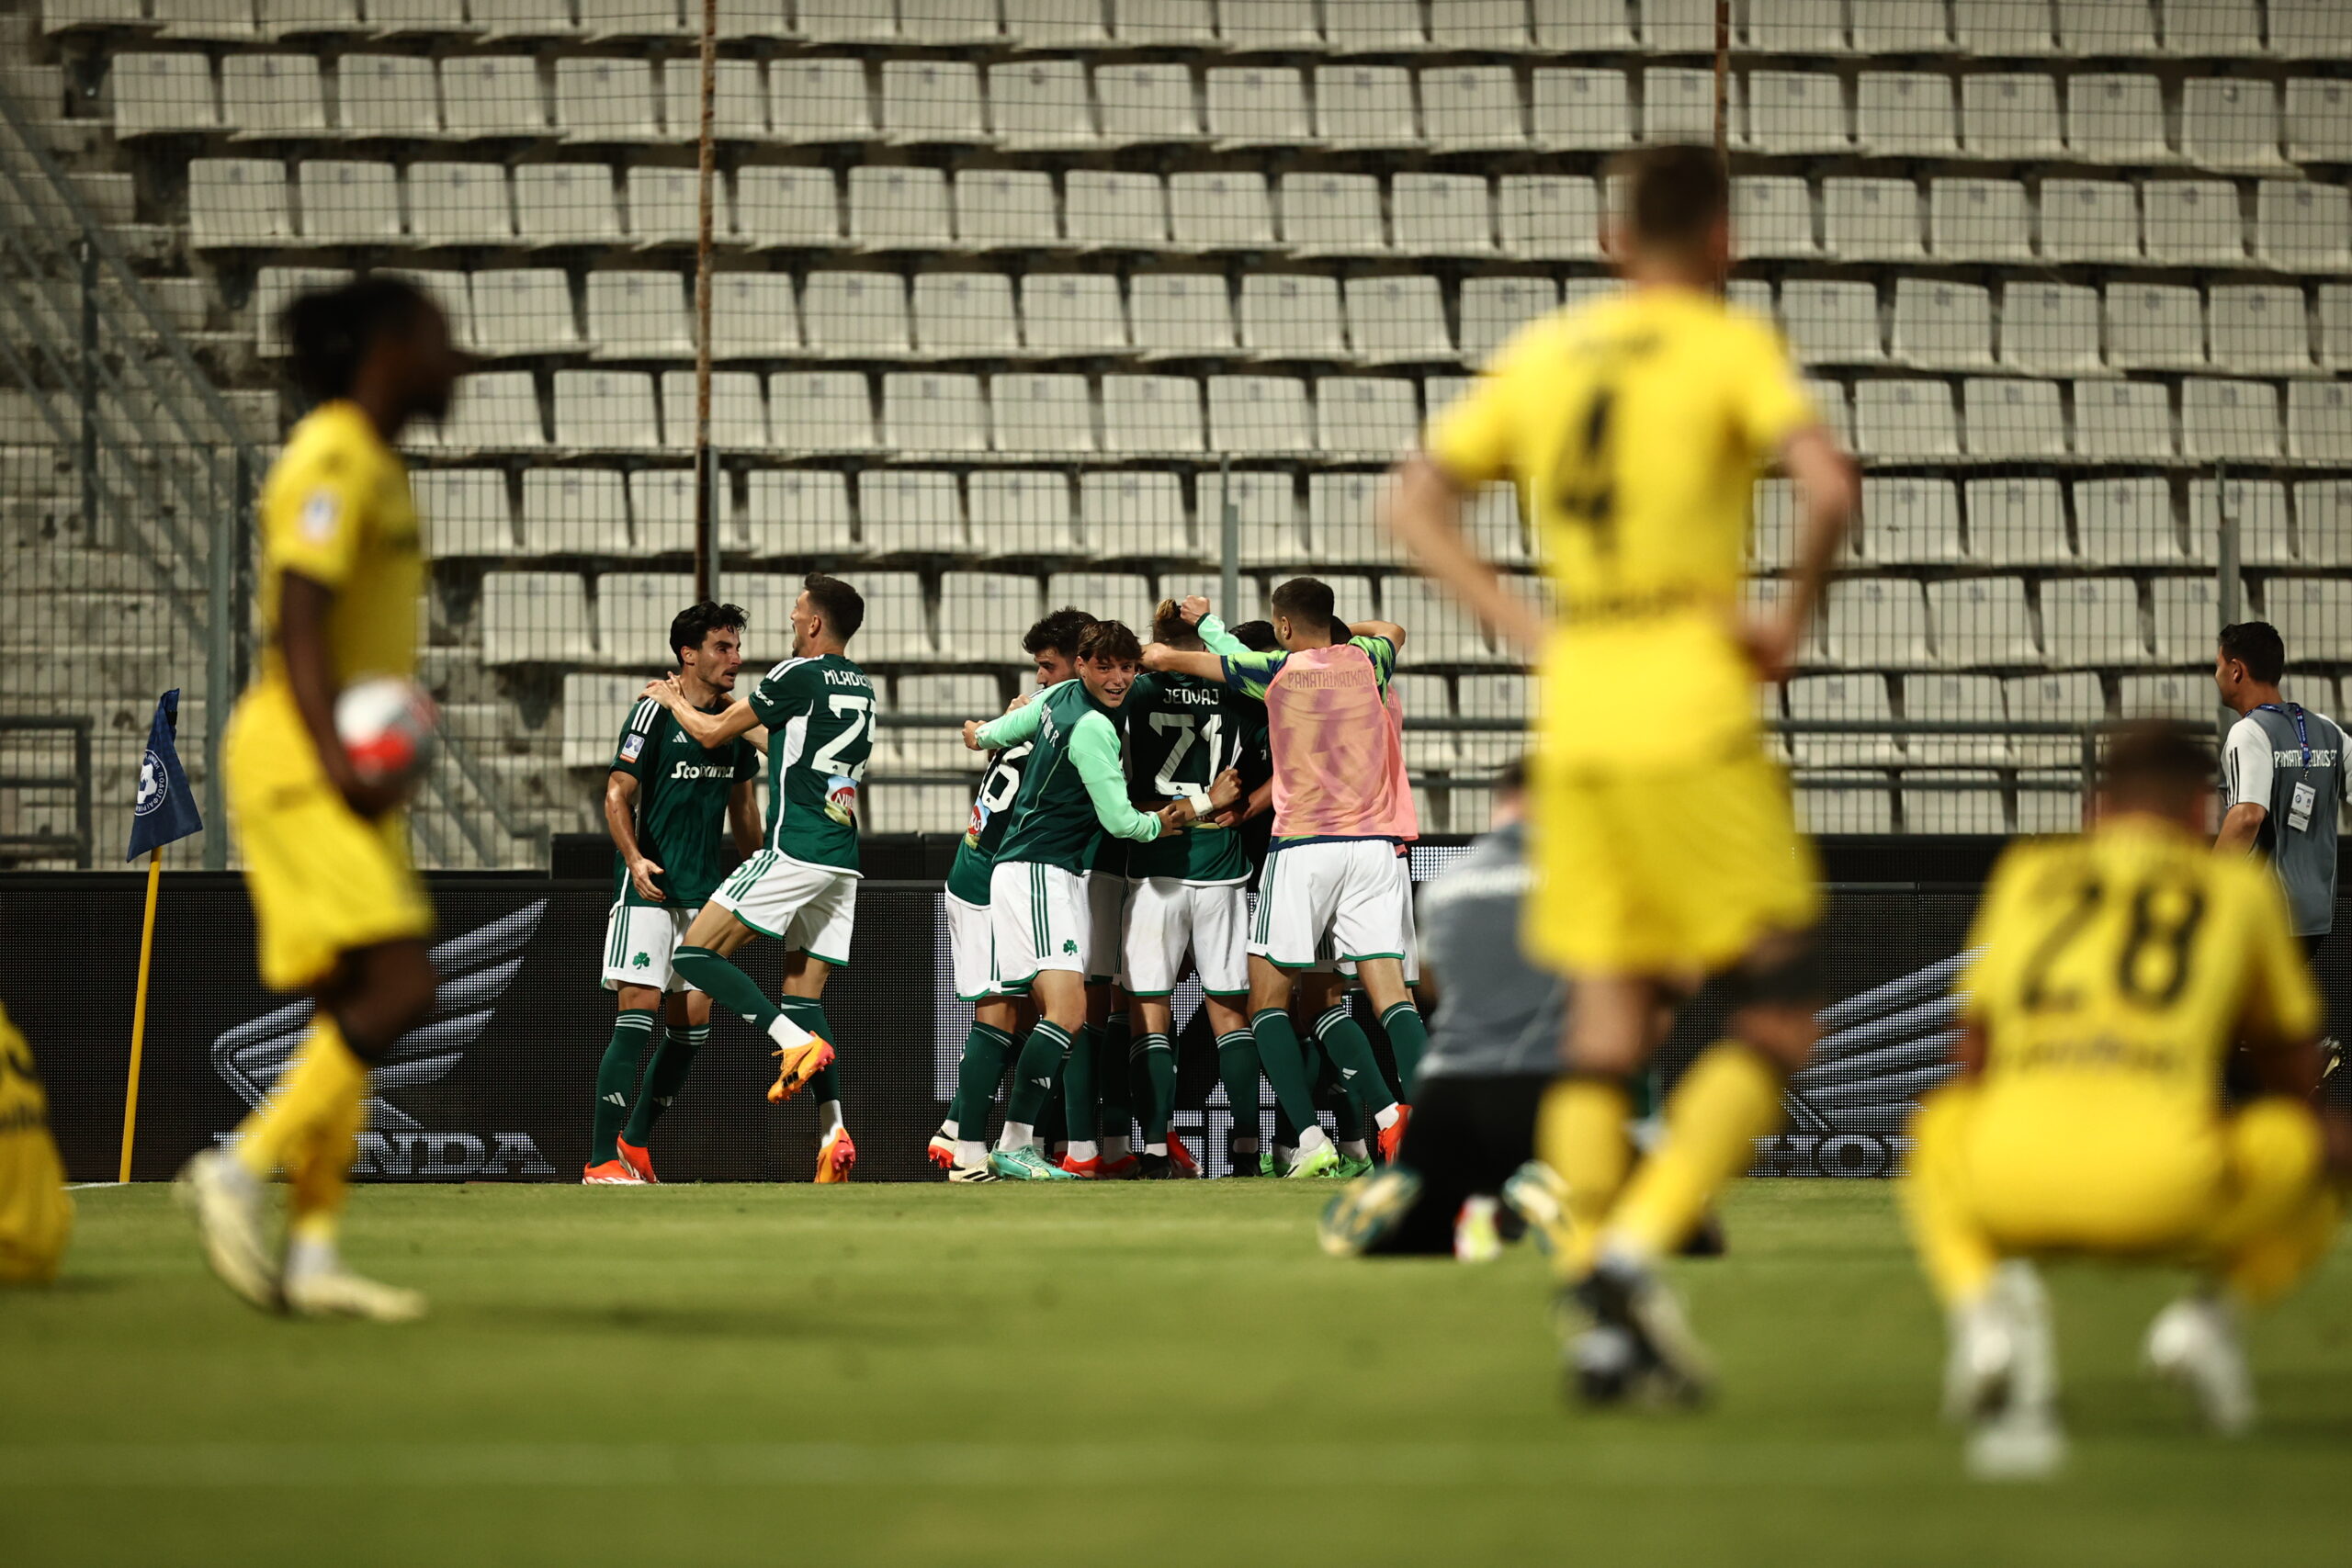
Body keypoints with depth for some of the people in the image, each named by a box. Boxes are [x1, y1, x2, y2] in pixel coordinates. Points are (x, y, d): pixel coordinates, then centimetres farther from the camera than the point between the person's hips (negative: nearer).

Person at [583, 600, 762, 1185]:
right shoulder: (655, 710, -9)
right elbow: (618, 794, -11)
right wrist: (634, 860, -26)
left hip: (706, 892, 7)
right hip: (649, 887, -7)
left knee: (694, 1023, 5)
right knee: (639, 1016, -13)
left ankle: (635, 1143, 19)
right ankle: (602, 1160, -13)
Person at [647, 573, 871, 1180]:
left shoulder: (800, 674, -6)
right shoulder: (861, 689, 18)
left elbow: (711, 733, 2)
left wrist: (673, 699, 23)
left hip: (794, 851, -8)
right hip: (842, 861, 8)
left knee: (696, 954, -5)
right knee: (804, 995, 9)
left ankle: (797, 1041, -20)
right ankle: (833, 1134, -5)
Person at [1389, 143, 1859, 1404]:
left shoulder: (1540, 353, 14)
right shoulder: (1728, 346, -3)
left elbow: (1416, 505, 13)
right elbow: (1828, 485, -18)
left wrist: (1528, 632, 10)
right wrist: (1793, 622, -5)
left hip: (1576, 718, 6)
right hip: (1693, 718, -6)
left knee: (1604, 1028, 9)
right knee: (1776, 1016, -1)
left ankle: (1594, 1313, 5)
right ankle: (1637, 1247, -16)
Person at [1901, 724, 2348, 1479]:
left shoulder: (2027, 872, 25)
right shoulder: (2239, 887, 21)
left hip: (2009, 1188, 2)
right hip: (2164, 1202, -2)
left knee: (1939, 1125, 37)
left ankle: (1982, 1308, 7)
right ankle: (2215, 1311, 4)